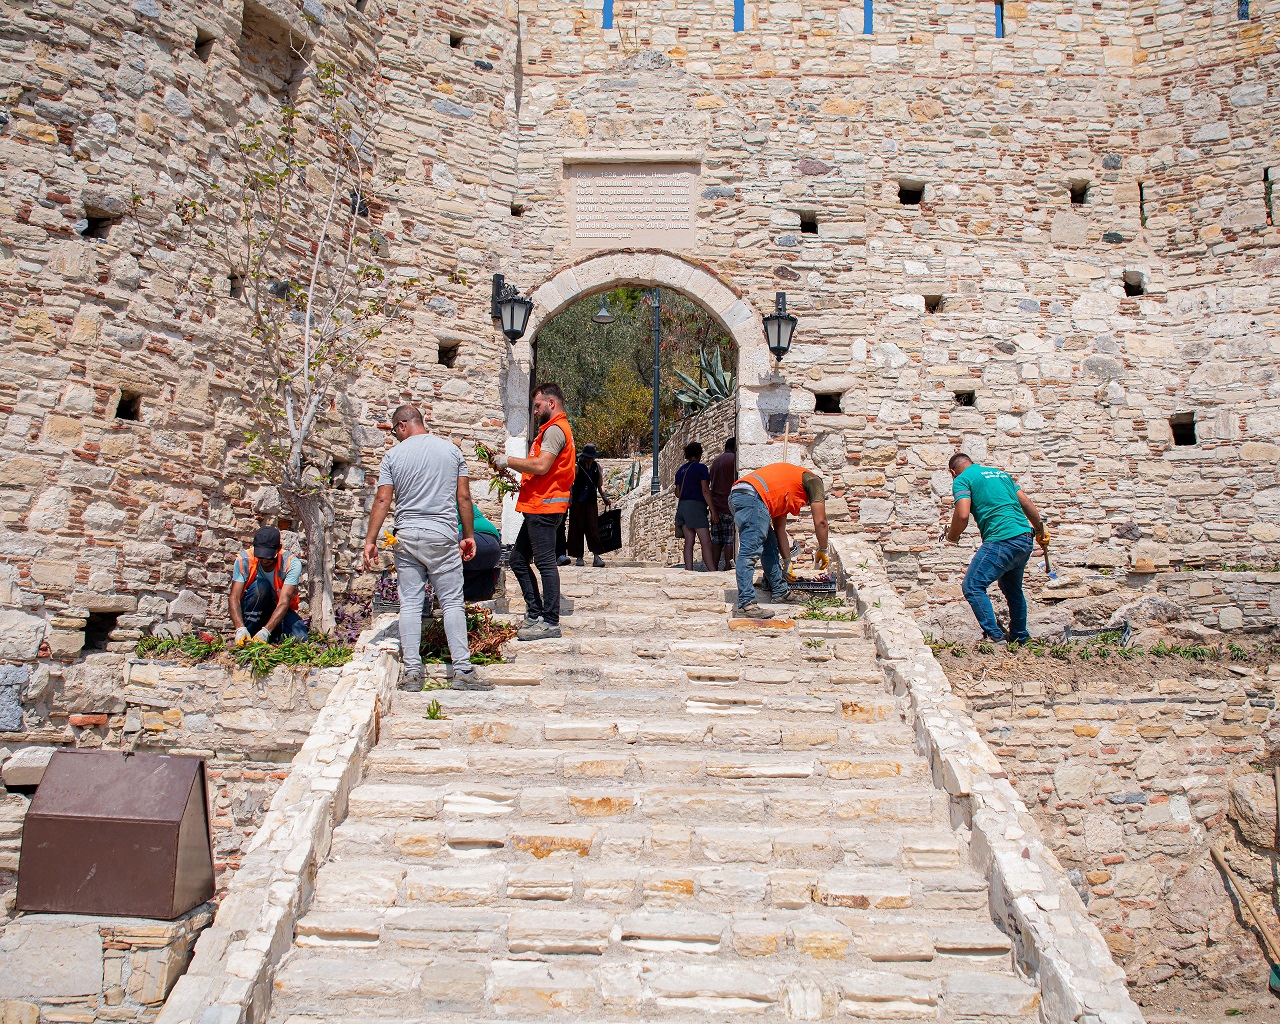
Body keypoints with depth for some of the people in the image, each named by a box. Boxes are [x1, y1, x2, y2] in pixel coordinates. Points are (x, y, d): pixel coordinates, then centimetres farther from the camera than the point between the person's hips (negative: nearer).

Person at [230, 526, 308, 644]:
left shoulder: (292, 564, -22)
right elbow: (234, 597, -25)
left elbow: (284, 602, -31)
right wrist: (240, 629, -43)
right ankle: (247, 637, -23)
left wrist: (265, 631, -45)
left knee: (299, 638, -29)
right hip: (252, 610, 0)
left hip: (280, 612, 0)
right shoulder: (243, 560, -18)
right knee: (261, 586, -31)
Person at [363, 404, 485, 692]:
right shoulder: (450, 449, 5)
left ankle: (412, 672, 6)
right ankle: (462, 670, -2)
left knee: (410, 605, 6)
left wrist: (370, 541, 2)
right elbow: (464, 497, 4)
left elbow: (382, 500, -2)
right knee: (452, 603, 2)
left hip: (407, 537, 1)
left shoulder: (393, 455, 3)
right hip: (443, 537, 0)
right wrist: (469, 536, 11)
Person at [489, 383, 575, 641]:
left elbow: (541, 466, -23)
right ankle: (534, 613, 17)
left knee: (545, 562, -9)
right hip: (538, 506, 11)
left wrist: (508, 461, -12)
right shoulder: (553, 429, 24)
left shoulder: (555, 430, -10)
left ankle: (550, 622, -5)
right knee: (518, 559, 13)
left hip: (545, 506, -11)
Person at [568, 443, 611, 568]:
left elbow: (600, 484, 17)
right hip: (578, 502, -2)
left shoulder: (597, 467, 9)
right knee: (577, 529, 1)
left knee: (593, 527, -6)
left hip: (591, 502, 3)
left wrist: (604, 497, 4)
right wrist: (569, 498, -18)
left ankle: (596, 556, -9)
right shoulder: (577, 466, -3)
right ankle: (578, 556, 9)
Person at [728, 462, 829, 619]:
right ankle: (746, 603, -17)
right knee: (749, 551, -13)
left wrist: (787, 563, 40)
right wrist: (822, 552, 23)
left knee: (770, 546, 20)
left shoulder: (785, 495, 37)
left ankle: (780, 591, 30)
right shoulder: (813, 480, 17)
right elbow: (820, 522, 11)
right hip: (753, 496, -9)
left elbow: (780, 530, 37)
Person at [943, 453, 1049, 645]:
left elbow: (962, 515, -13)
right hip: (1025, 539, 8)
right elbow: (1028, 505, 20)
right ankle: (1021, 638, 31)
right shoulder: (1001, 473, 23)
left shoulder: (962, 479, 1)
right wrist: (1041, 533, 29)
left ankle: (995, 637, -11)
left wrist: (951, 536, 6)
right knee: (1012, 588, 24)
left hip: (1002, 540, -8)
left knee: (972, 587, -4)